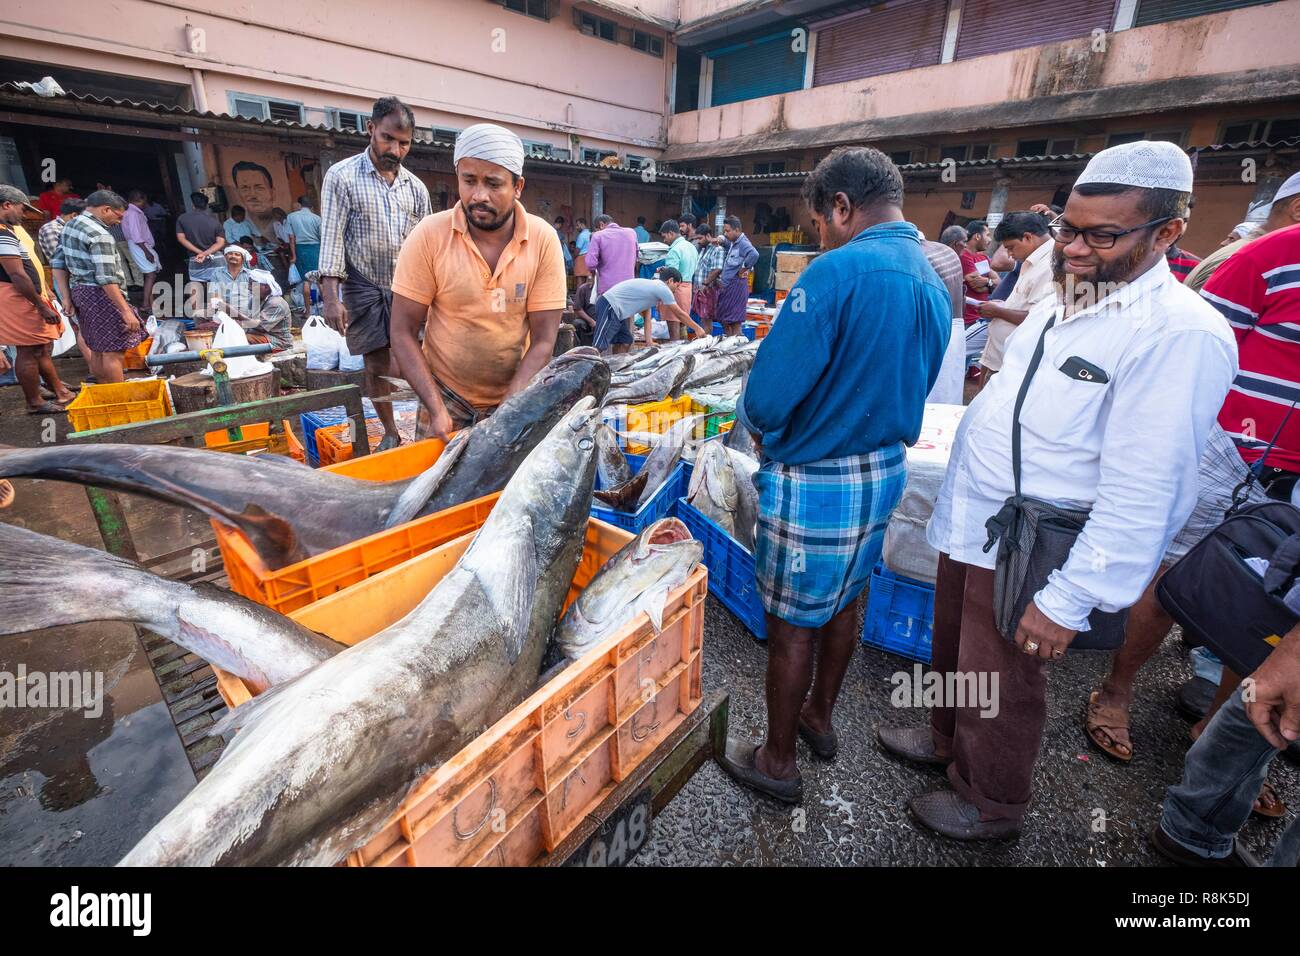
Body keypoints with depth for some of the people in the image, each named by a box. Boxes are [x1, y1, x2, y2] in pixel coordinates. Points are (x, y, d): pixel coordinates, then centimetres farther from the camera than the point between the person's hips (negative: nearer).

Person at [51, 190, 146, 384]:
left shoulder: (69, 226, 13)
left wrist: (67, 297, 14)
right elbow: (106, 279, -24)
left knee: (97, 349, 16)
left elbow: (58, 264, 14)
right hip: (100, 295, -10)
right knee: (113, 351, -6)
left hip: (79, 291, 10)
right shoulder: (99, 235, -17)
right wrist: (126, 311, -25)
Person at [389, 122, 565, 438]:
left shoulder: (544, 240, -10)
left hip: (515, 397, 1)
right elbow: (404, 333, -8)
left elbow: (543, 341, -11)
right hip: (446, 398, 0)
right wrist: (437, 410, -18)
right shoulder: (428, 236, -11)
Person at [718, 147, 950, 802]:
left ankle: (777, 762, 28)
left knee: (792, 625, 7)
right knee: (843, 603, 23)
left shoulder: (838, 271, -20)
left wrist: (756, 423, -2)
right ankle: (819, 717, 46)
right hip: (886, 469, 9)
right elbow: (906, 388, 15)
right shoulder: (933, 282, 7)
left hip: (818, 482, -8)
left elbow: (766, 398, -23)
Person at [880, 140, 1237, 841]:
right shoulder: (1062, 304, 8)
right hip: (969, 523, 8)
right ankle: (946, 741, 50)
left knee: (999, 688, 12)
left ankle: (990, 806, 38)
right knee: (952, 652, 25)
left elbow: (1140, 494, -23)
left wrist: (1068, 601, -23)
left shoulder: (1179, 333, -19)